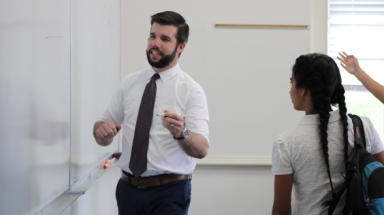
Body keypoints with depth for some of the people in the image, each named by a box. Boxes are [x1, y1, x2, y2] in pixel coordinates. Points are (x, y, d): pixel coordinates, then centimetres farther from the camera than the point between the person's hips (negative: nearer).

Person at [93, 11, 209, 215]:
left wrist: (181, 133, -37)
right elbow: (103, 125, 9)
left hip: (168, 192, -4)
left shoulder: (191, 90, -8)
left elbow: (201, 150, -17)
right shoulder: (129, 83, 6)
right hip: (128, 188, 4)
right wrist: (102, 131, -13)